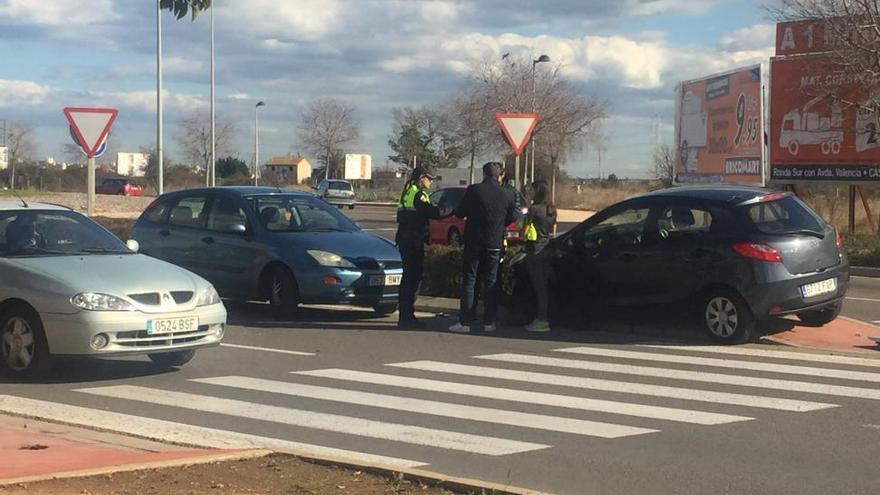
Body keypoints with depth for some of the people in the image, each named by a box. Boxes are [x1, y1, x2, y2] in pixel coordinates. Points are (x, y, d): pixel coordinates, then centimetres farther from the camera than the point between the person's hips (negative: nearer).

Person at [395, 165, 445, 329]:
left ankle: (405, 315, 21)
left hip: (405, 240, 10)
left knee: (409, 277, 16)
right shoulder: (418, 195, -13)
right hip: (413, 241, -10)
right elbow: (432, 213, -22)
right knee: (412, 278, -7)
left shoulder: (408, 192, 17)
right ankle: (406, 317, -6)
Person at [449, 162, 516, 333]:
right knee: (491, 283, 10)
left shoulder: (473, 190, -9)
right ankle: (489, 322, 9)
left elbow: (459, 213, -1)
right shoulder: (508, 194, -2)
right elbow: (510, 219, 8)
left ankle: (465, 322, -1)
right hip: (495, 244, 2)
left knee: (468, 282, 3)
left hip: (474, 242, -2)